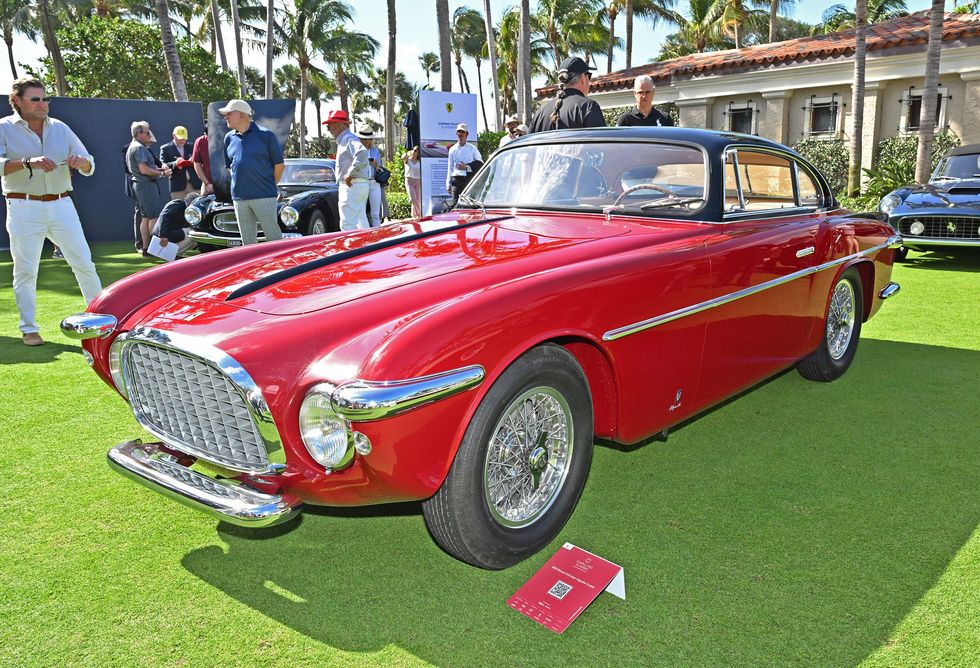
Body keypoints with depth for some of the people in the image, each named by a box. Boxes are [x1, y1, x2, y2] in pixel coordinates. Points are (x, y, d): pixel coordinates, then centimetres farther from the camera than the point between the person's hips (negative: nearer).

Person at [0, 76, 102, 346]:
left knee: (84, 264, 3)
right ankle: (29, 329, 10)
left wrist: (80, 162, -12)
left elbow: (89, 166, 11)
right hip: (24, 208, -3)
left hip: (61, 205, 3)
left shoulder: (60, 128, 12)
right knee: (25, 271, 1)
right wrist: (27, 162, -28)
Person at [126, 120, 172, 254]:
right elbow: (144, 169, -20)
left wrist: (158, 168, 10)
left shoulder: (132, 147, 20)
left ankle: (146, 248, 12)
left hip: (139, 185, 10)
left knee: (146, 217, 10)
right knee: (155, 216, -11)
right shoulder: (139, 147, -13)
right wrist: (162, 174, -12)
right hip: (146, 184, -10)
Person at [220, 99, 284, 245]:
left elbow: (279, 164, 0)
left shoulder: (265, 135, -4)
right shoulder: (229, 138, 10)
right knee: (247, 241, 10)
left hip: (264, 196, -5)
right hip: (238, 198, 5)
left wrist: (270, 186, 5)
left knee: (273, 237, -4)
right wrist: (241, 183, 13)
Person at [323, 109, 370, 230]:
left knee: (347, 224, -13)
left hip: (352, 187, -11)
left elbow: (362, 153, -32)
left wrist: (351, 173, -26)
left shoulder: (348, 139, -13)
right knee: (361, 223, 14)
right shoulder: (343, 140, 19)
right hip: (359, 186, 11)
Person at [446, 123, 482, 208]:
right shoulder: (452, 149, 12)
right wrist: (448, 184, 7)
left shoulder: (472, 148, 8)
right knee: (455, 203, -10)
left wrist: (467, 167, -9)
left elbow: (480, 164, 4)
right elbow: (450, 168, 13)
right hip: (457, 179, 1)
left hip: (469, 179, 0)